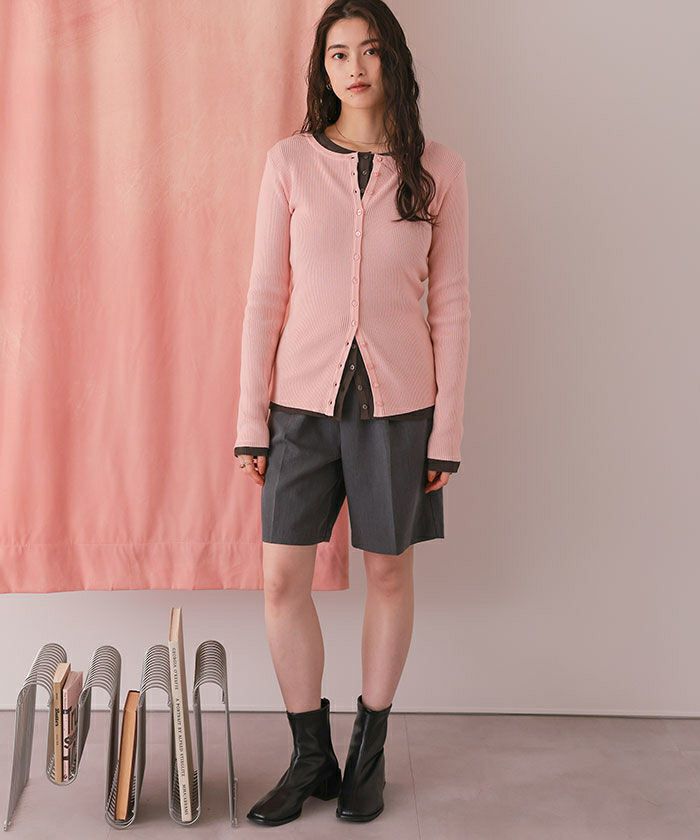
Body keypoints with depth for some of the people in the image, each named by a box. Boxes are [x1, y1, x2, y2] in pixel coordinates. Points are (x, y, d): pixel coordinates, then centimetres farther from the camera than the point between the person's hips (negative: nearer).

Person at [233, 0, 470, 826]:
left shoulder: (437, 169, 0)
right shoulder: (289, 161, 1)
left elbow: (449, 303, 1)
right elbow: (265, 295, 1)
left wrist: (447, 429, -2)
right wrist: (251, 417, -2)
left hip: (396, 399, 0)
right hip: (304, 396, 1)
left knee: (389, 573, 9)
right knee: (282, 579, 1)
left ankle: (369, 753, 29)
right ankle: (311, 756, 22)